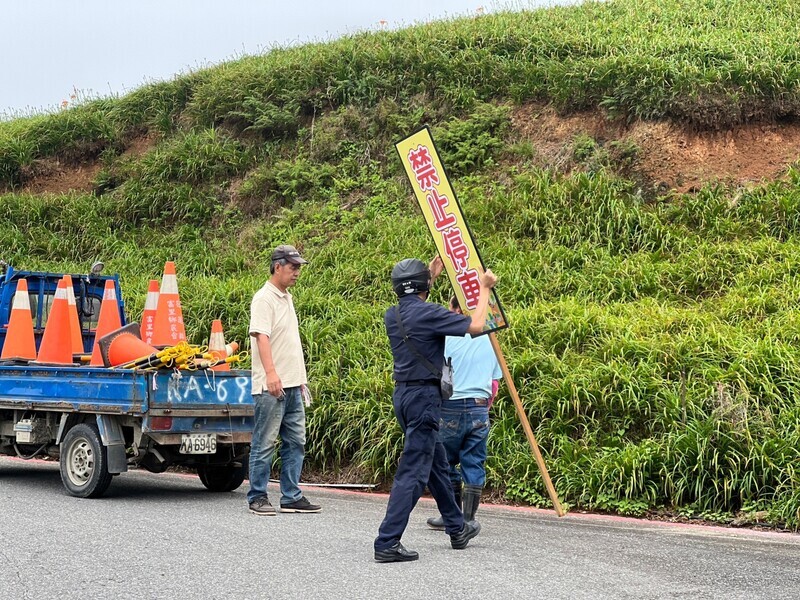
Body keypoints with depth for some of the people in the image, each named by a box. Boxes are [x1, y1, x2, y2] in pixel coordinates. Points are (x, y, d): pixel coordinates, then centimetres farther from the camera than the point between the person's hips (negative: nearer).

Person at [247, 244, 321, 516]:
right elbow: (261, 336, -21)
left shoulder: (287, 298, 18)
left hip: (292, 385, 9)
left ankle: (291, 497, 15)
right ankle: (257, 498, 5)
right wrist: (270, 373, -32)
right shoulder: (264, 299, -10)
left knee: (295, 442, 10)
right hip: (270, 386, -9)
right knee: (265, 443, -3)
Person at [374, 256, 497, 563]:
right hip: (423, 396, -9)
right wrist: (484, 289, -4)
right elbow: (475, 326, -17)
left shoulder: (392, 315, 8)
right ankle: (387, 543, -12)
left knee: (437, 461, 21)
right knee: (413, 471, -8)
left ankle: (457, 528, 33)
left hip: (402, 394, 9)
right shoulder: (427, 313, -16)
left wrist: (432, 275, 38)